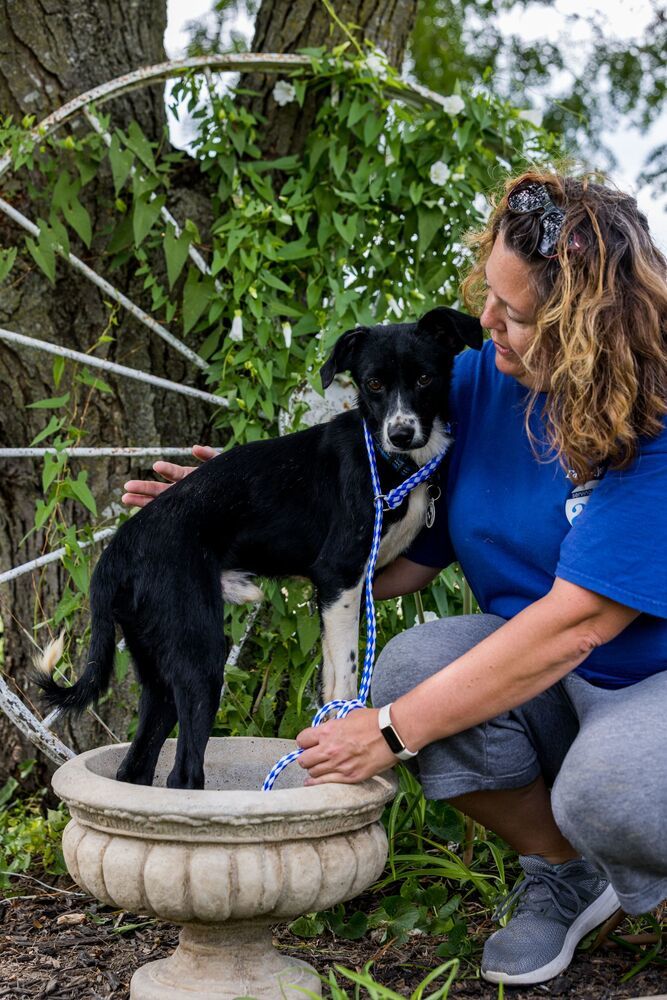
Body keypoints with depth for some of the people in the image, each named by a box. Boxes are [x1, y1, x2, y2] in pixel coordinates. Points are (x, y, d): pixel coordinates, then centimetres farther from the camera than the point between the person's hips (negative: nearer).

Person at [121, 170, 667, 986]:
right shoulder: (478, 382, -5)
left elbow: (575, 623, -28)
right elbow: (404, 560, 0)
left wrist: (393, 732, -27)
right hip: (554, 682, 6)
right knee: (413, 664, -22)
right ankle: (562, 879, 2)